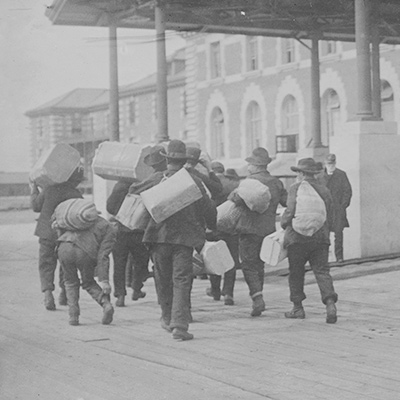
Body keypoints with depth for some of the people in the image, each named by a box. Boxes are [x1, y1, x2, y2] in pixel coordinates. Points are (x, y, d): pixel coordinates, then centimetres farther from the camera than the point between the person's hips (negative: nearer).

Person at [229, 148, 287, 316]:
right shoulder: (276, 182, 9)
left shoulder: (251, 180, -11)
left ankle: (257, 298, -17)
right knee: (259, 265, 17)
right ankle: (257, 300, 20)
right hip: (268, 229, 6)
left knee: (249, 265, -2)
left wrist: (232, 195, -5)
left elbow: (240, 198, -25)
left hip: (250, 228, -6)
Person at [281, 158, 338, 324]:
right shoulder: (324, 191, 11)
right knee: (322, 271, 1)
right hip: (321, 238, 4)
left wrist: (283, 223, 3)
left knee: (296, 273, 9)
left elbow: (291, 211, -16)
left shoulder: (296, 188, -6)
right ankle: (330, 302, -19)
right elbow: (330, 218, 13)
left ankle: (298, 308, 15)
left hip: (298, 237, -4)